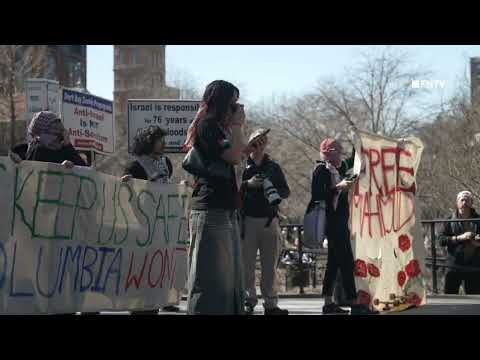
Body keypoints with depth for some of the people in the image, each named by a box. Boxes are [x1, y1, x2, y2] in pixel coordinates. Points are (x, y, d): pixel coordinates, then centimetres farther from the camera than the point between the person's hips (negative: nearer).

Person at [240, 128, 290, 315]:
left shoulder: (273, 167, 15)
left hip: (270, 220, 3)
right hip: (247, 220, -3)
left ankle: (271, 303, 8)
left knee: (270, 264, 4)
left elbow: (286, 191, 14)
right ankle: (248, 300, 2)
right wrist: (247, 184, -17)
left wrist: (275, 191, -5)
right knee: (247, 263, -5)